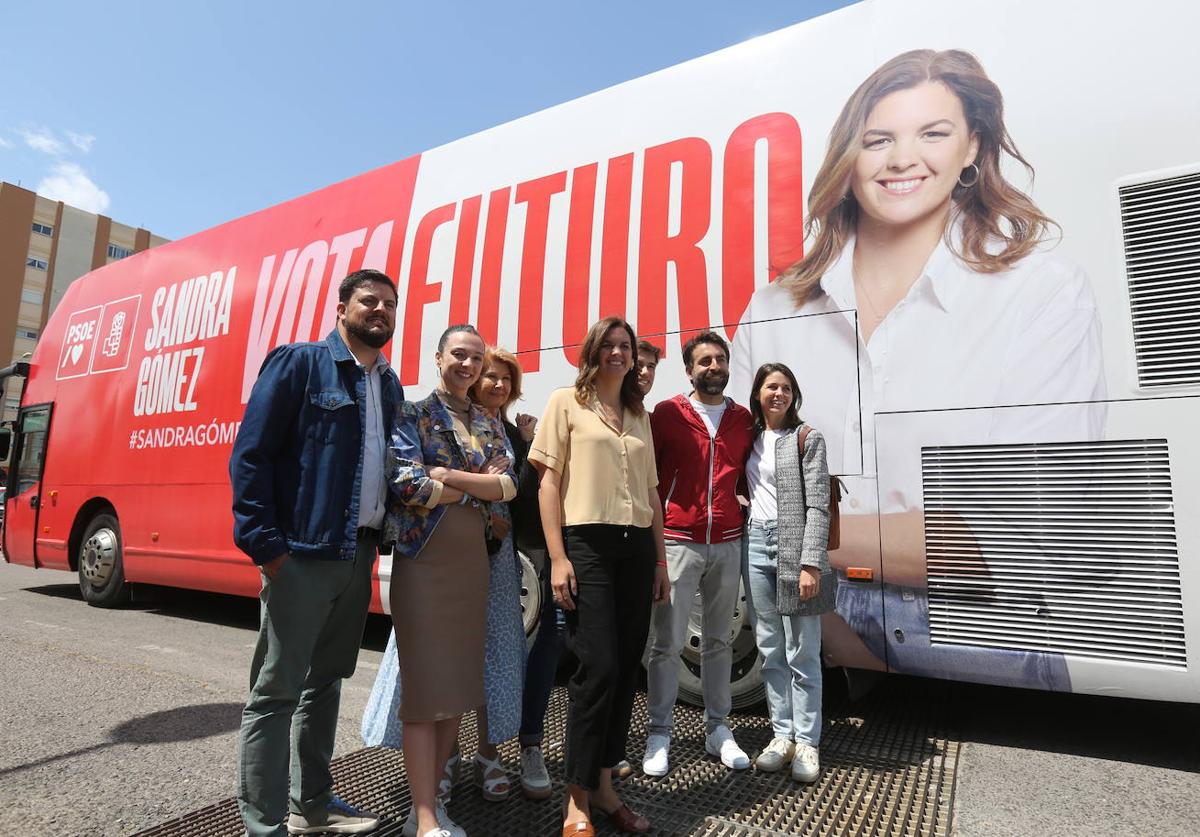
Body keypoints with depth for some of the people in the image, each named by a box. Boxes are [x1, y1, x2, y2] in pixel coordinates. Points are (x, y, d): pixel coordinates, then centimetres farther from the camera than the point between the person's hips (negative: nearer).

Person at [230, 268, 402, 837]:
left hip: (357, 556, 7)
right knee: (276, 691, 3)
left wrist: (387, 536, 8)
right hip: (301, 555, -7)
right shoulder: (298, 363, -6)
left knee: (325, 682, 18)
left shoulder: (390, 385, 14)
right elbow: (250, 455, -11)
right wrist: (266, 544, -16)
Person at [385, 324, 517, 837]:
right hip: (423, 559, -5)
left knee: (459, 684, 9)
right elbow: (408, 484, -14)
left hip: (473, 560, 5)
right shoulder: (413, 414, -1)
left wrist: (448, 475, -12)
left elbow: (509, 485, 0)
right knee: (425, 687, -2)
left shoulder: (490, 425, 13)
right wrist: (480, 487, -7)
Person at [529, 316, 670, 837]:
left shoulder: (640, 415, 17)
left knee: (626, 669, 8)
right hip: (587, 544, -5)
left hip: (637, 547, 5)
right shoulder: (566, 403, 3)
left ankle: (603, 785, 24)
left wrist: (660, 560, 14)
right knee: (598, 668, -8)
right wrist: (557, 558, -11)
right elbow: (548, 482, -3)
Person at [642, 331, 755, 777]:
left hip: (727, 544, 4)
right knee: (666, 643, 0)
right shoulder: (667, 413, -2)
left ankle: (717, 729, 27)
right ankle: (658, 734, 15)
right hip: (678, 543, -3)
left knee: (718, 640, 14)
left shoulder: (743, 419, 9)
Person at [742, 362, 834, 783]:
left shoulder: (807, 439, -1)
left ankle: (806, 742, 14)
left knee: (802, 652, 2)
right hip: (756, 545, 5)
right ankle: (782, 735, 22)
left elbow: (817, 506, -7)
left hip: (794, 545, -5)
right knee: (770, 650, 10)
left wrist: (811, 564, -15)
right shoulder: (751, 439, 13)